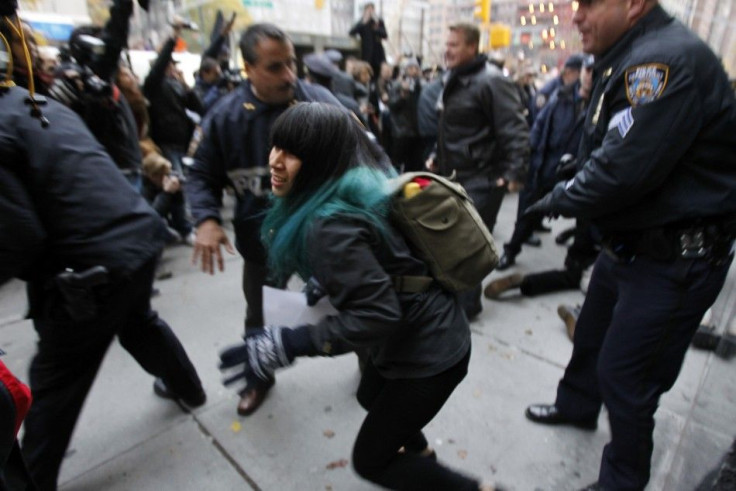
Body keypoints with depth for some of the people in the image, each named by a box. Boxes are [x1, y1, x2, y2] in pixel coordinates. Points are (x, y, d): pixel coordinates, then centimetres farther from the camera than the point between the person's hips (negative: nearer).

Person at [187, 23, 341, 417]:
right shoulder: (226, 116, -9)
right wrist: (206, 219, -18)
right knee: (259, 317, 22)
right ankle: (259, 377, 51)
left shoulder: (319, 101, -13)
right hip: (262, 238, 2)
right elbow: (202, 175, 0)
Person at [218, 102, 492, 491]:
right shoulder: (348, 190, -1)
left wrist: (287, 344, -28)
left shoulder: (330, 223, -30)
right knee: (370, 396, 34)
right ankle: (419, 452, 61)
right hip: (415, 332, 9)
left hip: (430, 350, -9)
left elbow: (377, 315, -32)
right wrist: (326, 282, 10)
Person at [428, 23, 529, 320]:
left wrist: (514, 172, -26)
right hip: (455, 175, 9)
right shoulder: (455, 81, 14)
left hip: (482, 179, -9)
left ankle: (466, 305, 15)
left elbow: (515, 129, -20)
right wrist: (438, 158, 22)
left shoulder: (491, 81, -15)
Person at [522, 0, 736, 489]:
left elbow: (624, 168, -29)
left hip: (672, 259, -9)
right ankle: (577, 405, 52)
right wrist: (569, 201, -3)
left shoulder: (668, 58, -23)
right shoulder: (627, 59, 9)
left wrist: (557, 200, -12)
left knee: (624, 375, 3)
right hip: (627, 243, 10)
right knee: (591, 336, 25)